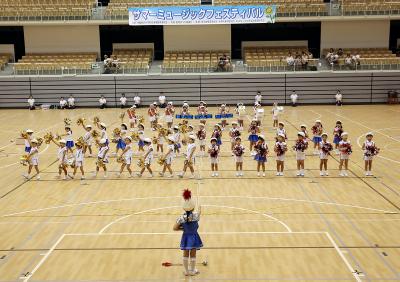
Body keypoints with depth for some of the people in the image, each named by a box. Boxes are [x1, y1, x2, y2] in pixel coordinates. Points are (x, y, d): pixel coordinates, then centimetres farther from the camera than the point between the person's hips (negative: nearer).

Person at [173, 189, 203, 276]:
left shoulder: (181, 217, -17)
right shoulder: (195, 215, -19)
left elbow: (175, 228, -13)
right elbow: (199, 213, 6)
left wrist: (183, 228, 1)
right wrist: (199, 208, 27)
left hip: (186, 237, 1)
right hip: (194, 237, -1)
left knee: (186, 254, 17)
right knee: (193, 255, 14)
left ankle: (186, 271, 28)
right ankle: (192, 271, 28)